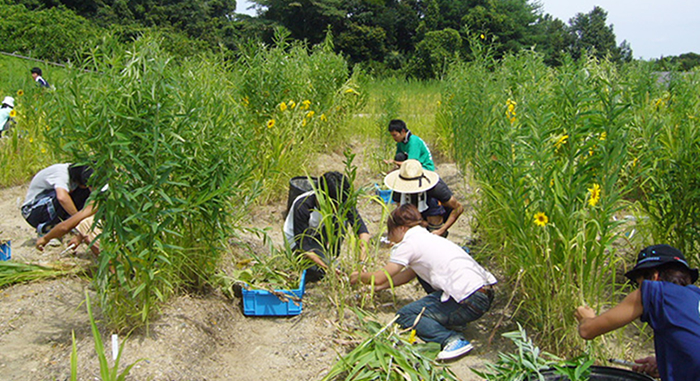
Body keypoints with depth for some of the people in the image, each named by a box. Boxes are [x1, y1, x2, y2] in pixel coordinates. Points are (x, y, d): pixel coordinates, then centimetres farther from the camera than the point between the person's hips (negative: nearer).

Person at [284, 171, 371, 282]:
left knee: (341, 219, -24)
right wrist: (328, 268, -41)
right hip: (297, 242, -5)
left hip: (318, 235, 5)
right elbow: (303, 244, -31)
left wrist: (361, 262, -38)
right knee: (318, 273, -29)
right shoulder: (302, 206, -34)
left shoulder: (342, 202, -21)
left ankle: (332, 256, -9)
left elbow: (363, 230, -24)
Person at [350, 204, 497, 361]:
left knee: (404, 316, 2)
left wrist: (359, 276, 23)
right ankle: (454, 323, 10)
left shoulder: (409, 243, -2)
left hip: (469, 303, -9)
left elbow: (379, 278, 3)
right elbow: (406, 275, 30)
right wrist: (375, 286, 32)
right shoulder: (428, 238, 23)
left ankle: (452, 339, -13)